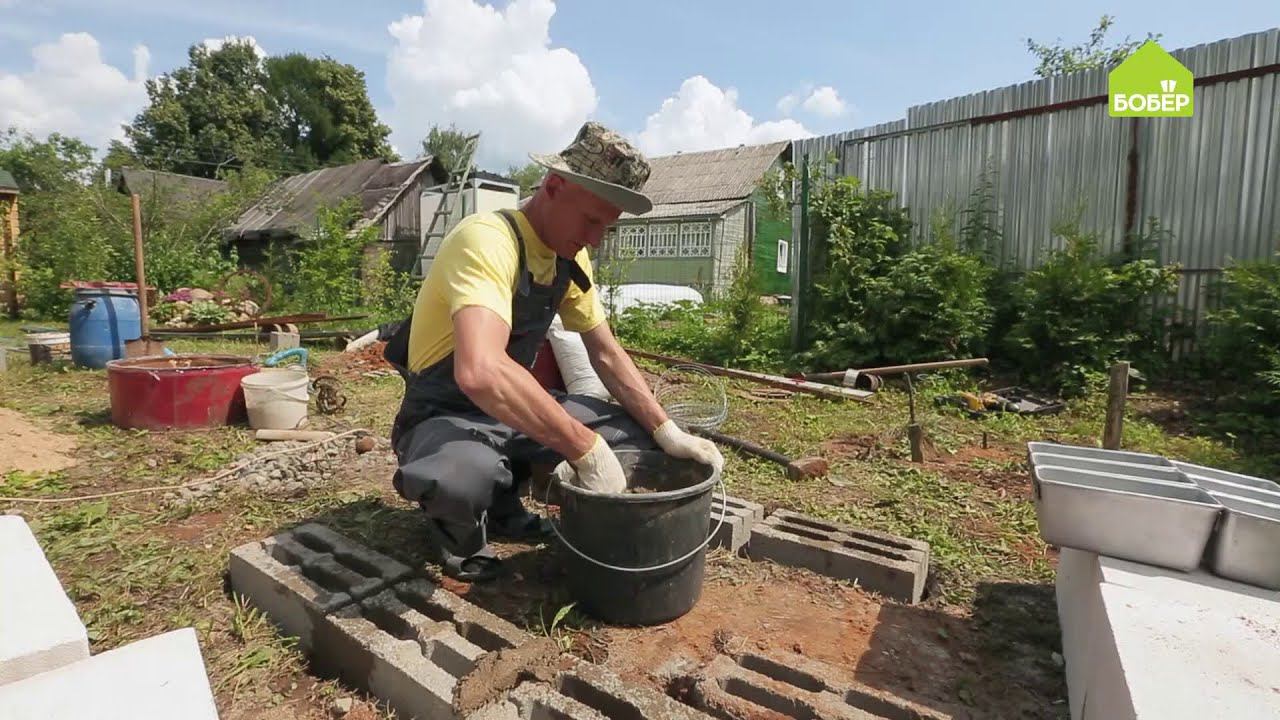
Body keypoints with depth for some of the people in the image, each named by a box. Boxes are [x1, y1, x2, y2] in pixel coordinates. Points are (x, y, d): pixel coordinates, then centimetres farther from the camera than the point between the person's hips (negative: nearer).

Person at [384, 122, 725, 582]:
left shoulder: (570, 257, -2)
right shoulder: (486, 240, -28)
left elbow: (607, 354, 4)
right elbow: (480, 372, -45)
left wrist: (668, 434, -5)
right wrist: (587, 450, -38)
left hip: (514, 409, 8)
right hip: (446, 416, -7)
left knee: (637, 431, -1)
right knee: (462, 476, -41)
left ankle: (503, 505, 12)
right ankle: (460, 536, -1)